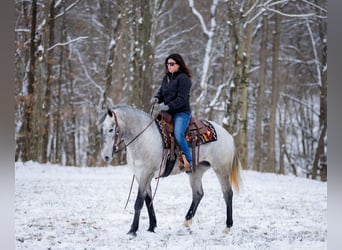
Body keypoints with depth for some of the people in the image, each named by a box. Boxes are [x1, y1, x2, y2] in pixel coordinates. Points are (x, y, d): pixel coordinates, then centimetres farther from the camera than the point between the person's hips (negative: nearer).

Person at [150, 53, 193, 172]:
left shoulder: (183, 78, -8)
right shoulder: (166, 78, 17)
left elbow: (181, 99, -16)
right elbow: (161, 92, 23)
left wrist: (168, 106, -26)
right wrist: (156, 98, -1)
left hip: (181, 113, -9)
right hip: (168, 113, 9)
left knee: (178, 134, -29)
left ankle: (188, 162, -23)